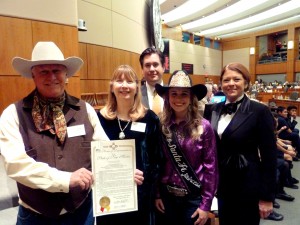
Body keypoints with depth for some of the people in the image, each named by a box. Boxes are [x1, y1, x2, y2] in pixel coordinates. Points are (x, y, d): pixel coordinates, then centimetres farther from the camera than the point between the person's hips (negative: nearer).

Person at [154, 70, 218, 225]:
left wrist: (206, 204, -8)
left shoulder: (204, 127, -12)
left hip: (194, 197, -2)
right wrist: (157, 194, 3)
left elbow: (210, 166, -9)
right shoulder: (161, 126, -5)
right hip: (167, 195, 3)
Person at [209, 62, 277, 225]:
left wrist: (267, 196, -10)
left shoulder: (259, 111, -12)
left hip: (248, 186, -4)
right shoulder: (215, 109, 2)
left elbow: (269, 156, -11)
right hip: (222, 183, 5)